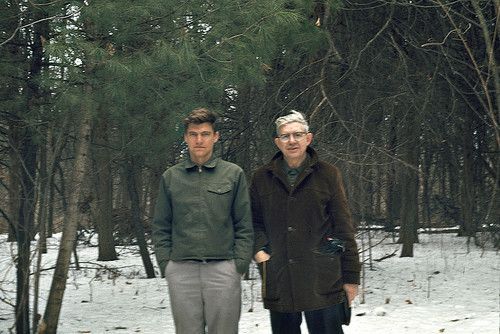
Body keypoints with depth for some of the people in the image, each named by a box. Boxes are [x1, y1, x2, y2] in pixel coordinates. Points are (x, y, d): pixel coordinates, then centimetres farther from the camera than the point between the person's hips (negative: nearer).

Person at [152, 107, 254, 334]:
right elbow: (161, 228, 12)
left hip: (223, 270, -1)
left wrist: (240, 263, -4)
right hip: (181, 271, 1)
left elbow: (244, 226, 5)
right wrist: (165, 263, 1)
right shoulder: (170, 177, 10)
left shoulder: (234, 174, 6)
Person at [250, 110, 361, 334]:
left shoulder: (327, 175, 4)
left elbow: (344, 228, 4)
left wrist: (351, 276, 1)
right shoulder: (262, 178, 10)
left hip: (323, 281, -2)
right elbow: (253, 221, 18)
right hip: (278, 281, 2)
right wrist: (258, 249, -2)